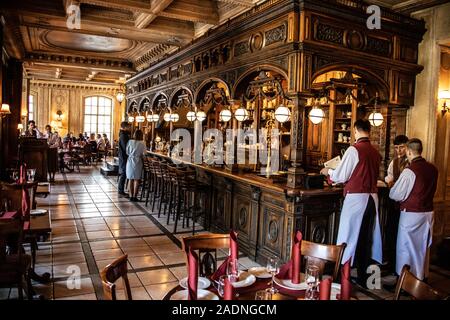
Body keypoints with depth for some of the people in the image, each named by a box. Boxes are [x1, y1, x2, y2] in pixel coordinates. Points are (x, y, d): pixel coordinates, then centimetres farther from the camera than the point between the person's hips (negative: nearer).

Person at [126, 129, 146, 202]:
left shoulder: (130, 142, -2)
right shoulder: (142, 143, -9)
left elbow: (127, 152, 4)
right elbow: (143, 154, -5)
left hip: (130, 161, 3)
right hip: (138, 162, -3)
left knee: (130, 179, 10)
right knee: (137, 180, 3)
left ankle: (131, 196, 13)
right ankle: (135, 196, 3)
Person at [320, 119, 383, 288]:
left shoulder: (354, 149, -12)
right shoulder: (375, 152, 7)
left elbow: (340, 176, -9)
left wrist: (328, 171, 12)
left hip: (356, 198, -6)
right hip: (372, 197, 6)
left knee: (349, 238, 4)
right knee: (366, 238, 13)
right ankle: (362, 278, 23)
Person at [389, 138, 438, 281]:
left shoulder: (409, 171, -20)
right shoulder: (433, 169, 0)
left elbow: (395, 195, -13)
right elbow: (431, 189, 14)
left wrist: (391, 185, 6)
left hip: (411, 214, -6)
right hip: (428, 213, 6)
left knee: (406, 247, 7)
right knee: (423, 247, 18)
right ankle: (422, 276, 31)